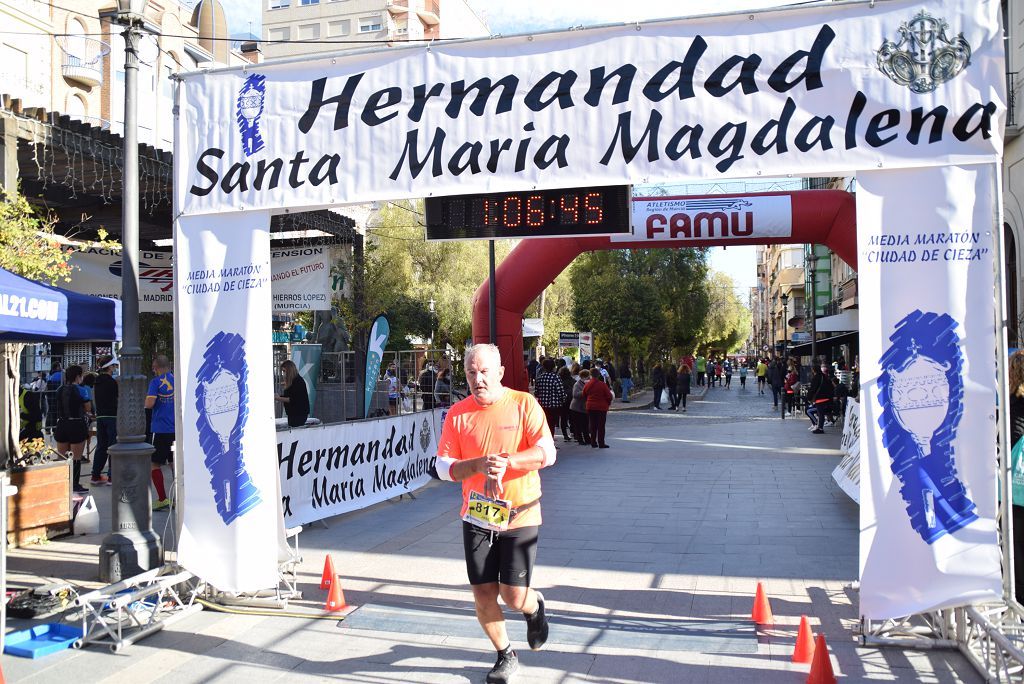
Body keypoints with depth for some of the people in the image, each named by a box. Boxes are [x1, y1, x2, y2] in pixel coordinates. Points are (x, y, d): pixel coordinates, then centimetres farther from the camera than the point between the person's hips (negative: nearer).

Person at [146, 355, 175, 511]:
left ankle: (162, 499, -1)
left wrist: (146, 399, 4)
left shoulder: (155, 382, -7)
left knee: (155, 464, 4)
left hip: (161, 428, -5)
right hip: (178, 428, 5)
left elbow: (149, 404, -17)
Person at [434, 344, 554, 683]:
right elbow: (444, 467, -4)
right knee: (483, 596, 4)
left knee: (514, 597, -4)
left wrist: (506, 460, -29)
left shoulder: (524, 404, -7)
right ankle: (505, 655, 31)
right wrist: (479, 465, -21)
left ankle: (535, 606, 34)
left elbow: (546, 453, -15)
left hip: (520, 516, -2)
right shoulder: (457, 414, 0)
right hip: (476, 518, 3)